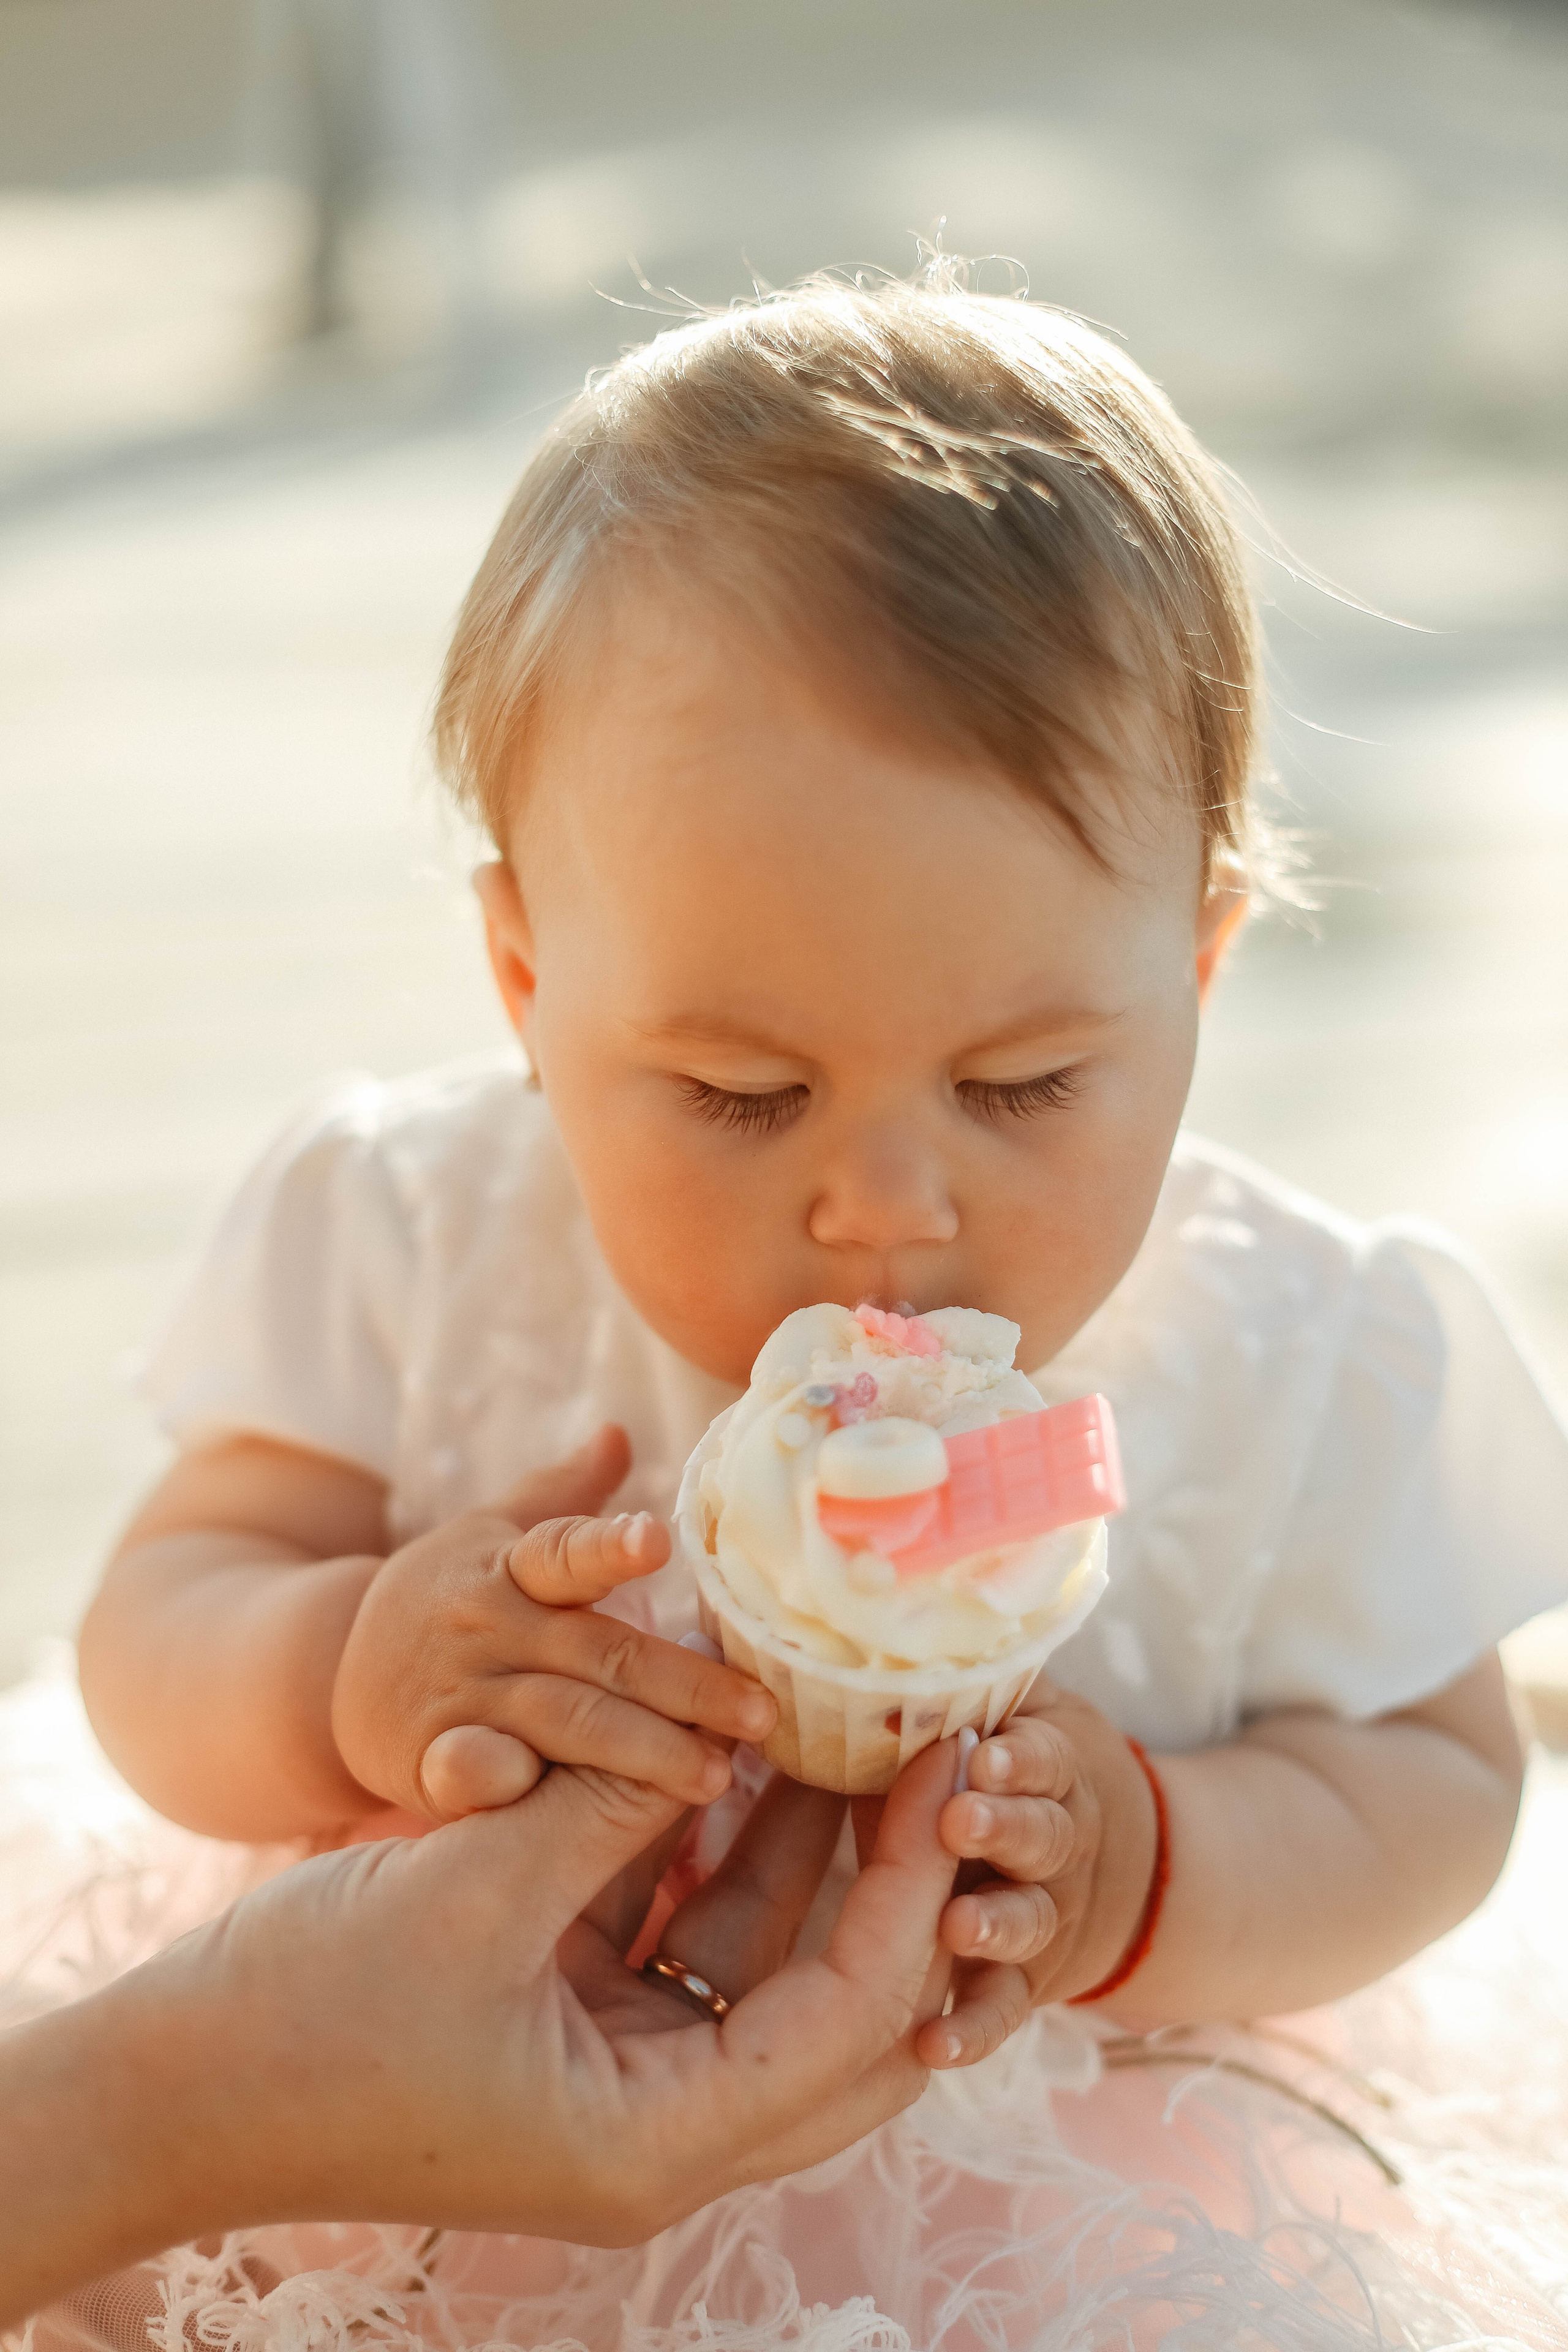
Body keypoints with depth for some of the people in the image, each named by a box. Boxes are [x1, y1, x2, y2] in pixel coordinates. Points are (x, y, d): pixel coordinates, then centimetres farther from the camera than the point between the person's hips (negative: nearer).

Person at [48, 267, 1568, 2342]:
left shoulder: (1293, 1372, -11)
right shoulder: (423, 1242, -11)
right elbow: (153, 1642, -7)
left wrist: (1154, 1877, -22)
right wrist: (338, 1684, -30)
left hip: (1053, 2186, 0)